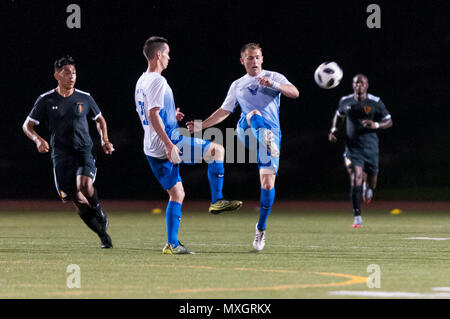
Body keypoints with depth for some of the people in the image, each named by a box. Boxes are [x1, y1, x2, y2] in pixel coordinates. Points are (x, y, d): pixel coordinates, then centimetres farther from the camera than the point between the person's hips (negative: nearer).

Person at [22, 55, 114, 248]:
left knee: (84, 185, -29)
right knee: (78, 200, -4)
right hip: (61, 155, 0)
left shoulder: (84, 98, 5)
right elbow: (27, 126, 6)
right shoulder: (46, 100, 1)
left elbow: (99, 119, 22)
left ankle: (99, 213, -1)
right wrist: (38, 140, -14)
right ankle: (103, 234, 13)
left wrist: (104, 140, 6)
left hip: (84, 152, 0)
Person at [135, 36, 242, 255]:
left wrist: (172, 116, 20)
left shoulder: (141, 82, 17)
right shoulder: (157, 81, -13)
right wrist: (169, 145, -26)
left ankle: (172, 244, 8)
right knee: (217, 150, -1)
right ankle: (217, 200, -3)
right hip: (167, 143, -10)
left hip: (153, 150, 10)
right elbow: (153, 115, -23)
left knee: (177, 194, 13)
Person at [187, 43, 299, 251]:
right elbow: (224, 111, 28)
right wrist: (201, 125, 20)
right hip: (246, 132, 1)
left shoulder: (274, 77, 11)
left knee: (268, 183, -10)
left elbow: (294, 93, -5)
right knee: (254, 114, -36)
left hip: (272, 131, -1)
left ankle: (260, 229, 5)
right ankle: (267, 141, -66)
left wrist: (274, 85, -22)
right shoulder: (238, 85, 21)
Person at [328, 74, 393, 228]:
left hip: (370, 146, 0)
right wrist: (334, 130, 6)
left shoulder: (376, 102, -4)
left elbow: (389, 122, 2)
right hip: (353, 148, 0)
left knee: (371, 174, 11)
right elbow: (339, 115, 24)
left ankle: (369, 188, 54)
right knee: (355, 179, -14)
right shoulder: (345, 101, 3)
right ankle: (357, 217, -13)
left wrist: (375, 125, -18)